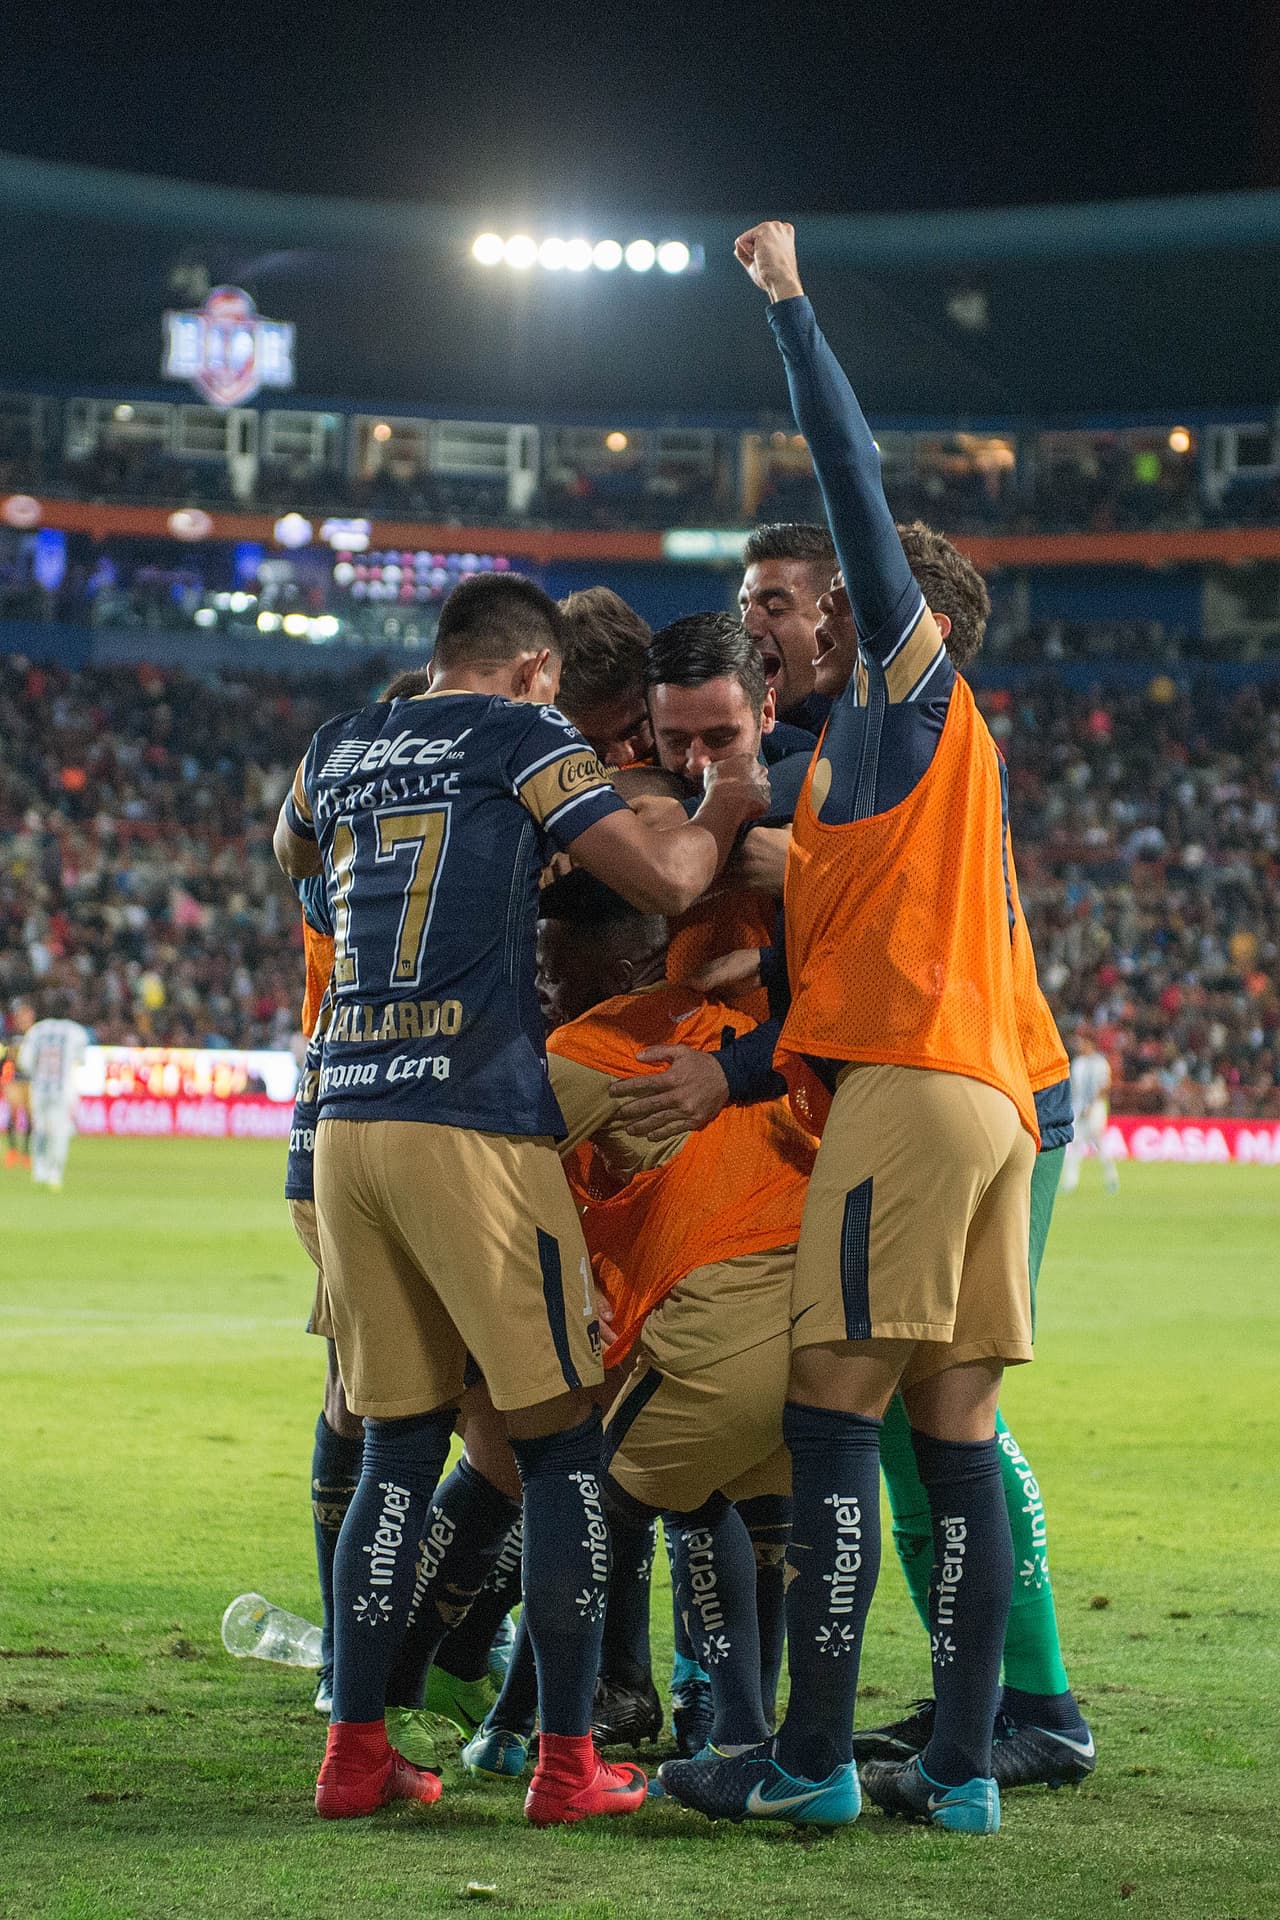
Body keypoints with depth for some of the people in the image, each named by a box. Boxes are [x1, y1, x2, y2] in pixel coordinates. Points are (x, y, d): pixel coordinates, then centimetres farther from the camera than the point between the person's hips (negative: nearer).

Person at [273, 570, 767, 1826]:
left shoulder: (340, 748, 17)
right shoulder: (522, 738, 1)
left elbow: (291, 856, 39)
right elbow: (664, 883, -1)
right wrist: (723, 816, 18)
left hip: (347, 1117, 6)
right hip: (474, 1121, -6)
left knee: (400, 1443, 12)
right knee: (561, 1438, 2)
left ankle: (355, 1752, 10)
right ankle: (567, 1760, 0)